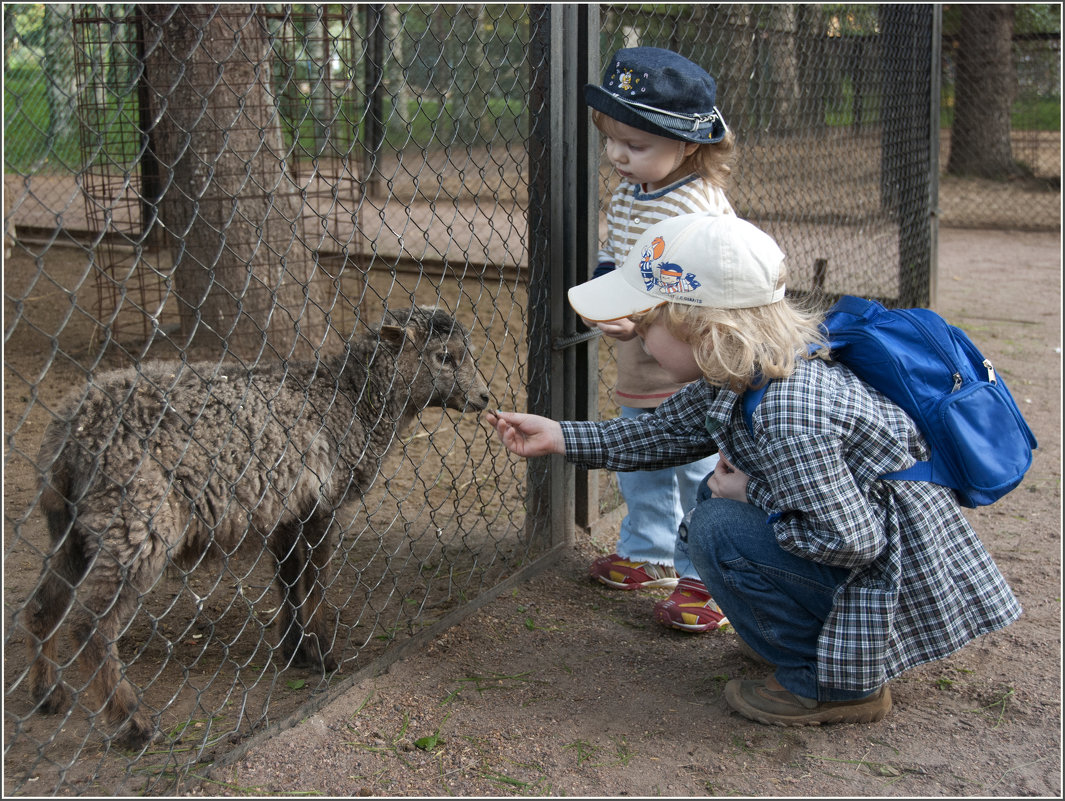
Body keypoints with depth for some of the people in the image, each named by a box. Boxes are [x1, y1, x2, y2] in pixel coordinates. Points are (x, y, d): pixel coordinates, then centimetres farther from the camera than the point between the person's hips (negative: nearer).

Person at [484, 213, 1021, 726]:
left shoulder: (787, 414, -31)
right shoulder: (739, 375, -1)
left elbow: (849, 541, -31)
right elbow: (664, 433, 13)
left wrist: (751, 496, -18)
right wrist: (558, 437, 9)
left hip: (905, 583, -10)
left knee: (717, 531, -17)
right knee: (717, 495, 14)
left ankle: (832, 686, -4)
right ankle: (819, 642, 18)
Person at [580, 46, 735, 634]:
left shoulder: (700, 209, -23)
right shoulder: (627, 194, 4)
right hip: (638, 373, 9)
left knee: (699, 475, 3)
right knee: (638, 469, 22)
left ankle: (703, 579, 17)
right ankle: (646, 553, 41)